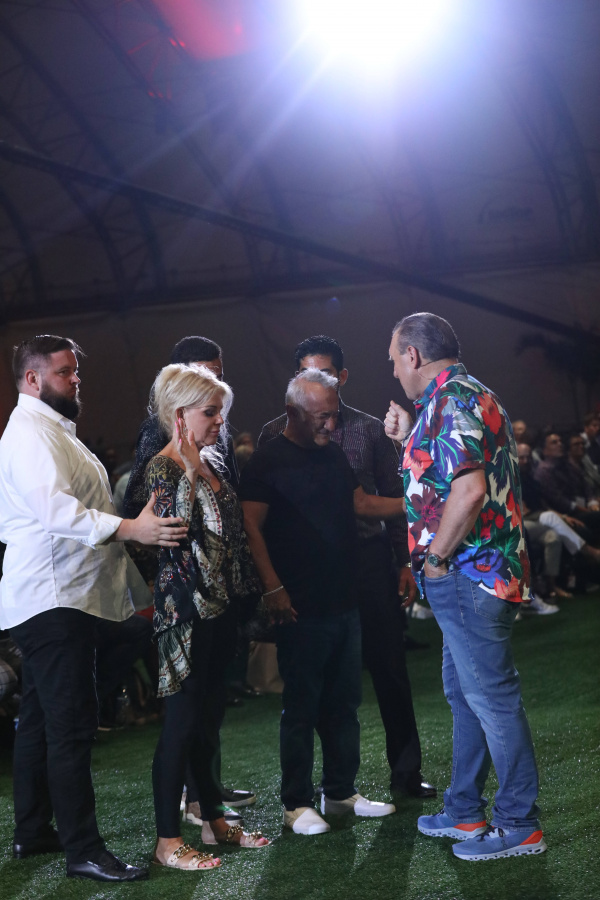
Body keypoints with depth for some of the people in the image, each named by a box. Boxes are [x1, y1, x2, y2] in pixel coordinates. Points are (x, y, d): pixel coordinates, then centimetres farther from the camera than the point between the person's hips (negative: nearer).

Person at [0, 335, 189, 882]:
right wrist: (130, 529, -35)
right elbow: (56, 508, -28)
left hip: (61, 597, 11)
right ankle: (84, 851, -7)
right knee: (72, 725, -10)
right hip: (54, 599, -11)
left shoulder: (51, 430, 21)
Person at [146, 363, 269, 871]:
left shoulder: (212, 463, 13)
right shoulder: (164, 468, -11)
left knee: (210, 716, 15)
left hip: (221, 604, 8)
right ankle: (168, 840, 4)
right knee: (182, 720, -4)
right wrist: (190, 471, -23)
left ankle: (214, 820, 25)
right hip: (187, 609, -8)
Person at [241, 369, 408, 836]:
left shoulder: (334, 455, 14)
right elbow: (251, 527, -12)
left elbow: (363, 503, 18)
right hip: (301, 609, -7)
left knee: (344, 703, 13)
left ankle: (341, 792, 24)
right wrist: (273, 587, -19)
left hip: (344, 603, 7)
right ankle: (297, 803, 8)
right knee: (302, 708, -1)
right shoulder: (269, 461, -8)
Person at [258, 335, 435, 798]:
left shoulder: (369, 429, 6)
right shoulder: (277, 433, 4)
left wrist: (405, 561, 3)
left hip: (369, 556, 0)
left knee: (389, 665, 3)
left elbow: (394, 498, 8)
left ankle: (406, 770, 15)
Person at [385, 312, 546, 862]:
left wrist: (435, 557, -19)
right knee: (464, 692, 17)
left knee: (491, 695, -4)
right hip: (473, 574, 11)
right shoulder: (467, 394, 18)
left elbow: (469, 489, -28)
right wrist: (409, 440, 17)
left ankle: (520, 825, 5)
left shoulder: (450, 399, -16)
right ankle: (465, 812, 28)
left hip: (466, 573, -11)